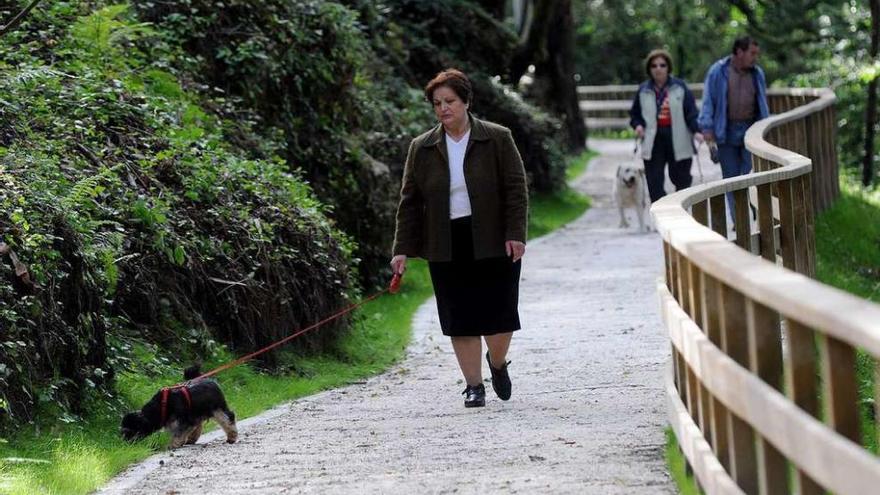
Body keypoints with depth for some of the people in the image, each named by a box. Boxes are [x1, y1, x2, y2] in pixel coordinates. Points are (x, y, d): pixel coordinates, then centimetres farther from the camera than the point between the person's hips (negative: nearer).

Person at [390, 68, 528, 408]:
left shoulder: (498, 139, 1)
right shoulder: (422, 148, 7)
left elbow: (516, 189, -1)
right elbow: (410, 202, 8)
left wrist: (515, 234, -11)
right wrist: (403, 249, 1)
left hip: (493, 243, -2)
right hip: (446, 249, 2)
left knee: (499, 316, -2)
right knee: (461, 320, 1)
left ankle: (498, 364, 28)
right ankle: (474, 386, 13)